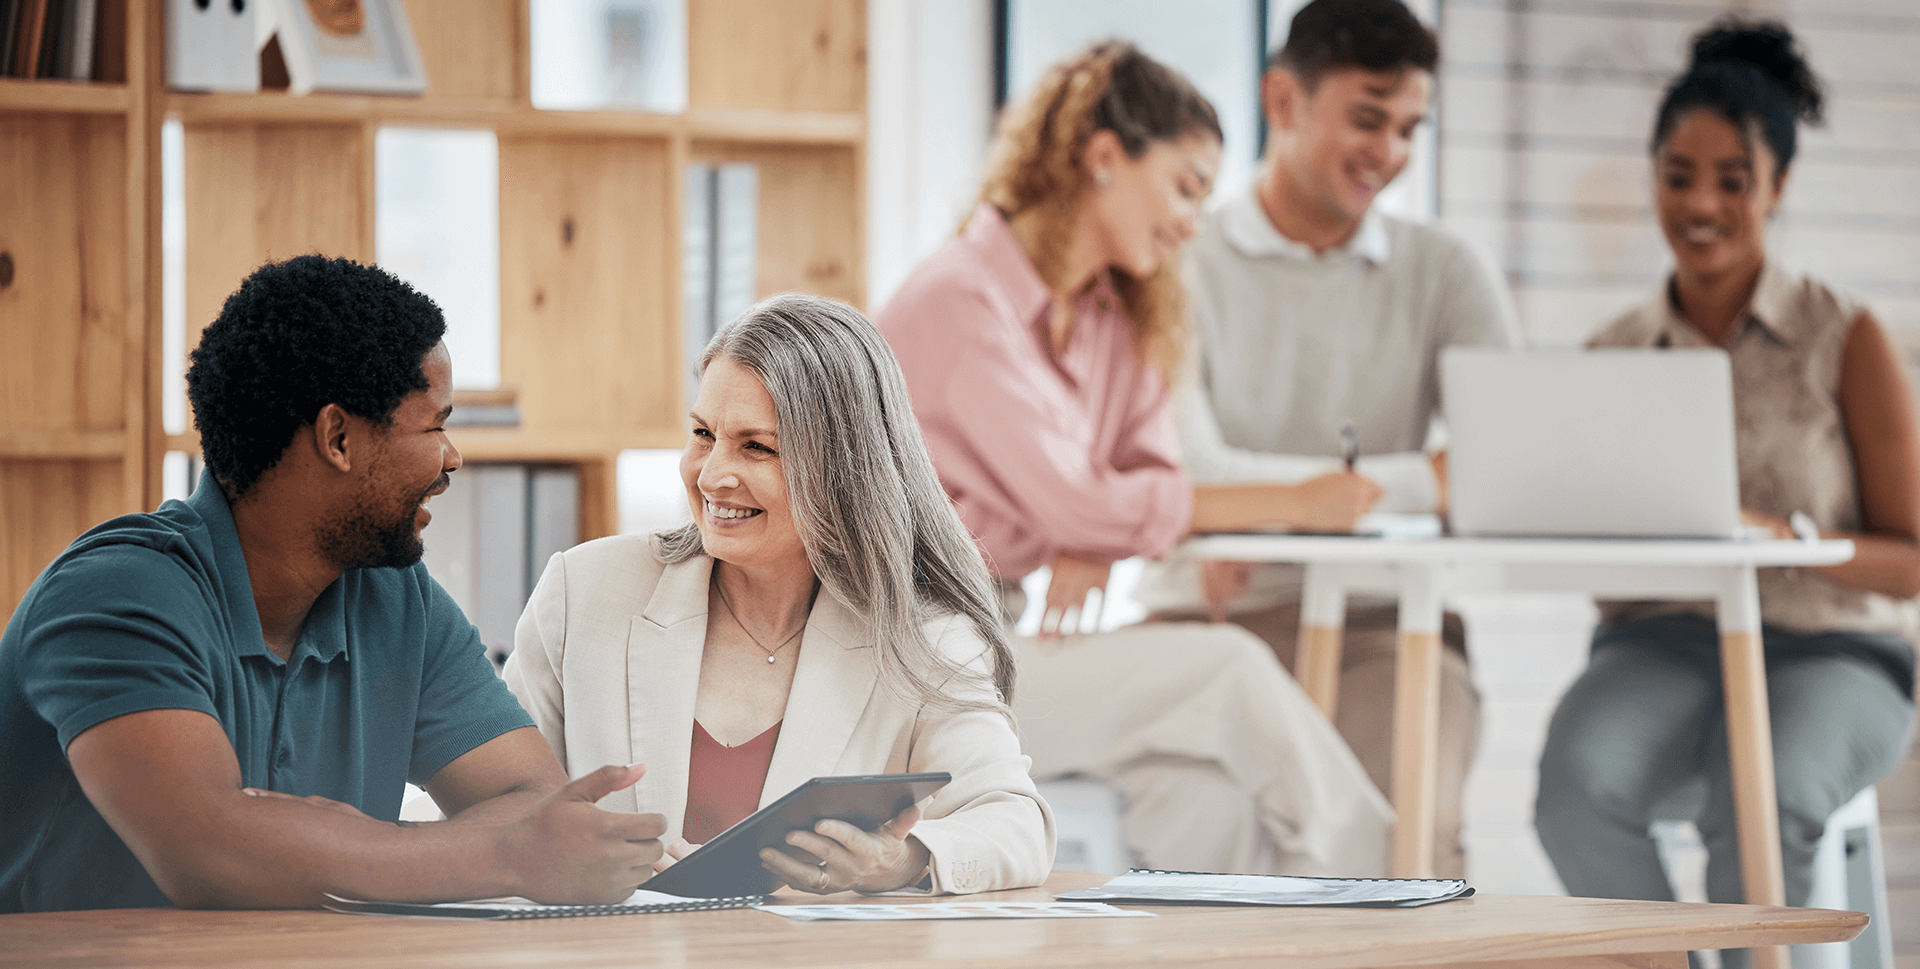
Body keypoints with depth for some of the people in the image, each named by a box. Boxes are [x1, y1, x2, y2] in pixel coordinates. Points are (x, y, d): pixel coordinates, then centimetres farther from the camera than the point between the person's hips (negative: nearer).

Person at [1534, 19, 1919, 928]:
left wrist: (1788, 538, -19)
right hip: (1660, 644, 2)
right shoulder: (1612, 353, 11)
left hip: (1826, 653, -2)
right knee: (1577, 783, -33)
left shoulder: (1845, 340, 3)